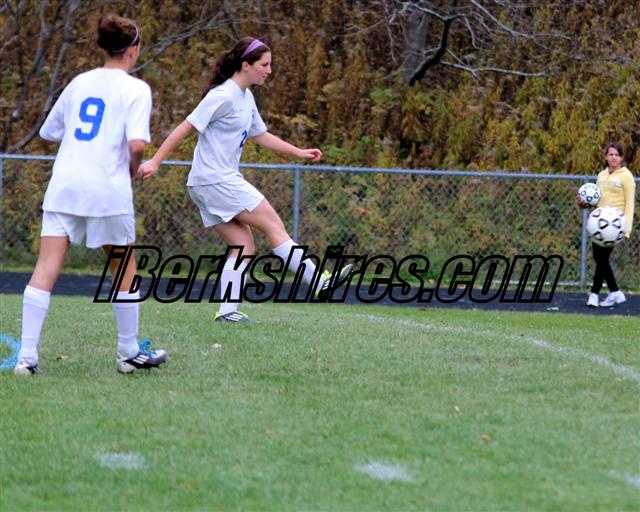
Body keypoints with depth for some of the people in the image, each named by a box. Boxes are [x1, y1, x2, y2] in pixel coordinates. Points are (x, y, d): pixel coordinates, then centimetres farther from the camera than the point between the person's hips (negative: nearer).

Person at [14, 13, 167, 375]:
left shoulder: (80, 83, 15)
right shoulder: (135, 89, -2)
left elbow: (49, 131, 22)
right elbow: (137, 144, -15)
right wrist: (133, 170, 3)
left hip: (64, 183, 4)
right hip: (107, 189, -4)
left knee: (47, 267, -4)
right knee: (124, 268, 14)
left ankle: (27, 355, -13)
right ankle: (130, 352, 24)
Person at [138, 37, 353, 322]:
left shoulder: (245, 98, 14)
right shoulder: (223, 96, -15)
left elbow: (261, 135, 28)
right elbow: (186, 128, -16)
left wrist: (299, 152, 22)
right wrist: (155, 162, -19)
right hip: (216, 180, -10)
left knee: (244, 246, 4)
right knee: (273, 224, -6)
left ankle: (227, 310, -1)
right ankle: (319, 282, -3)